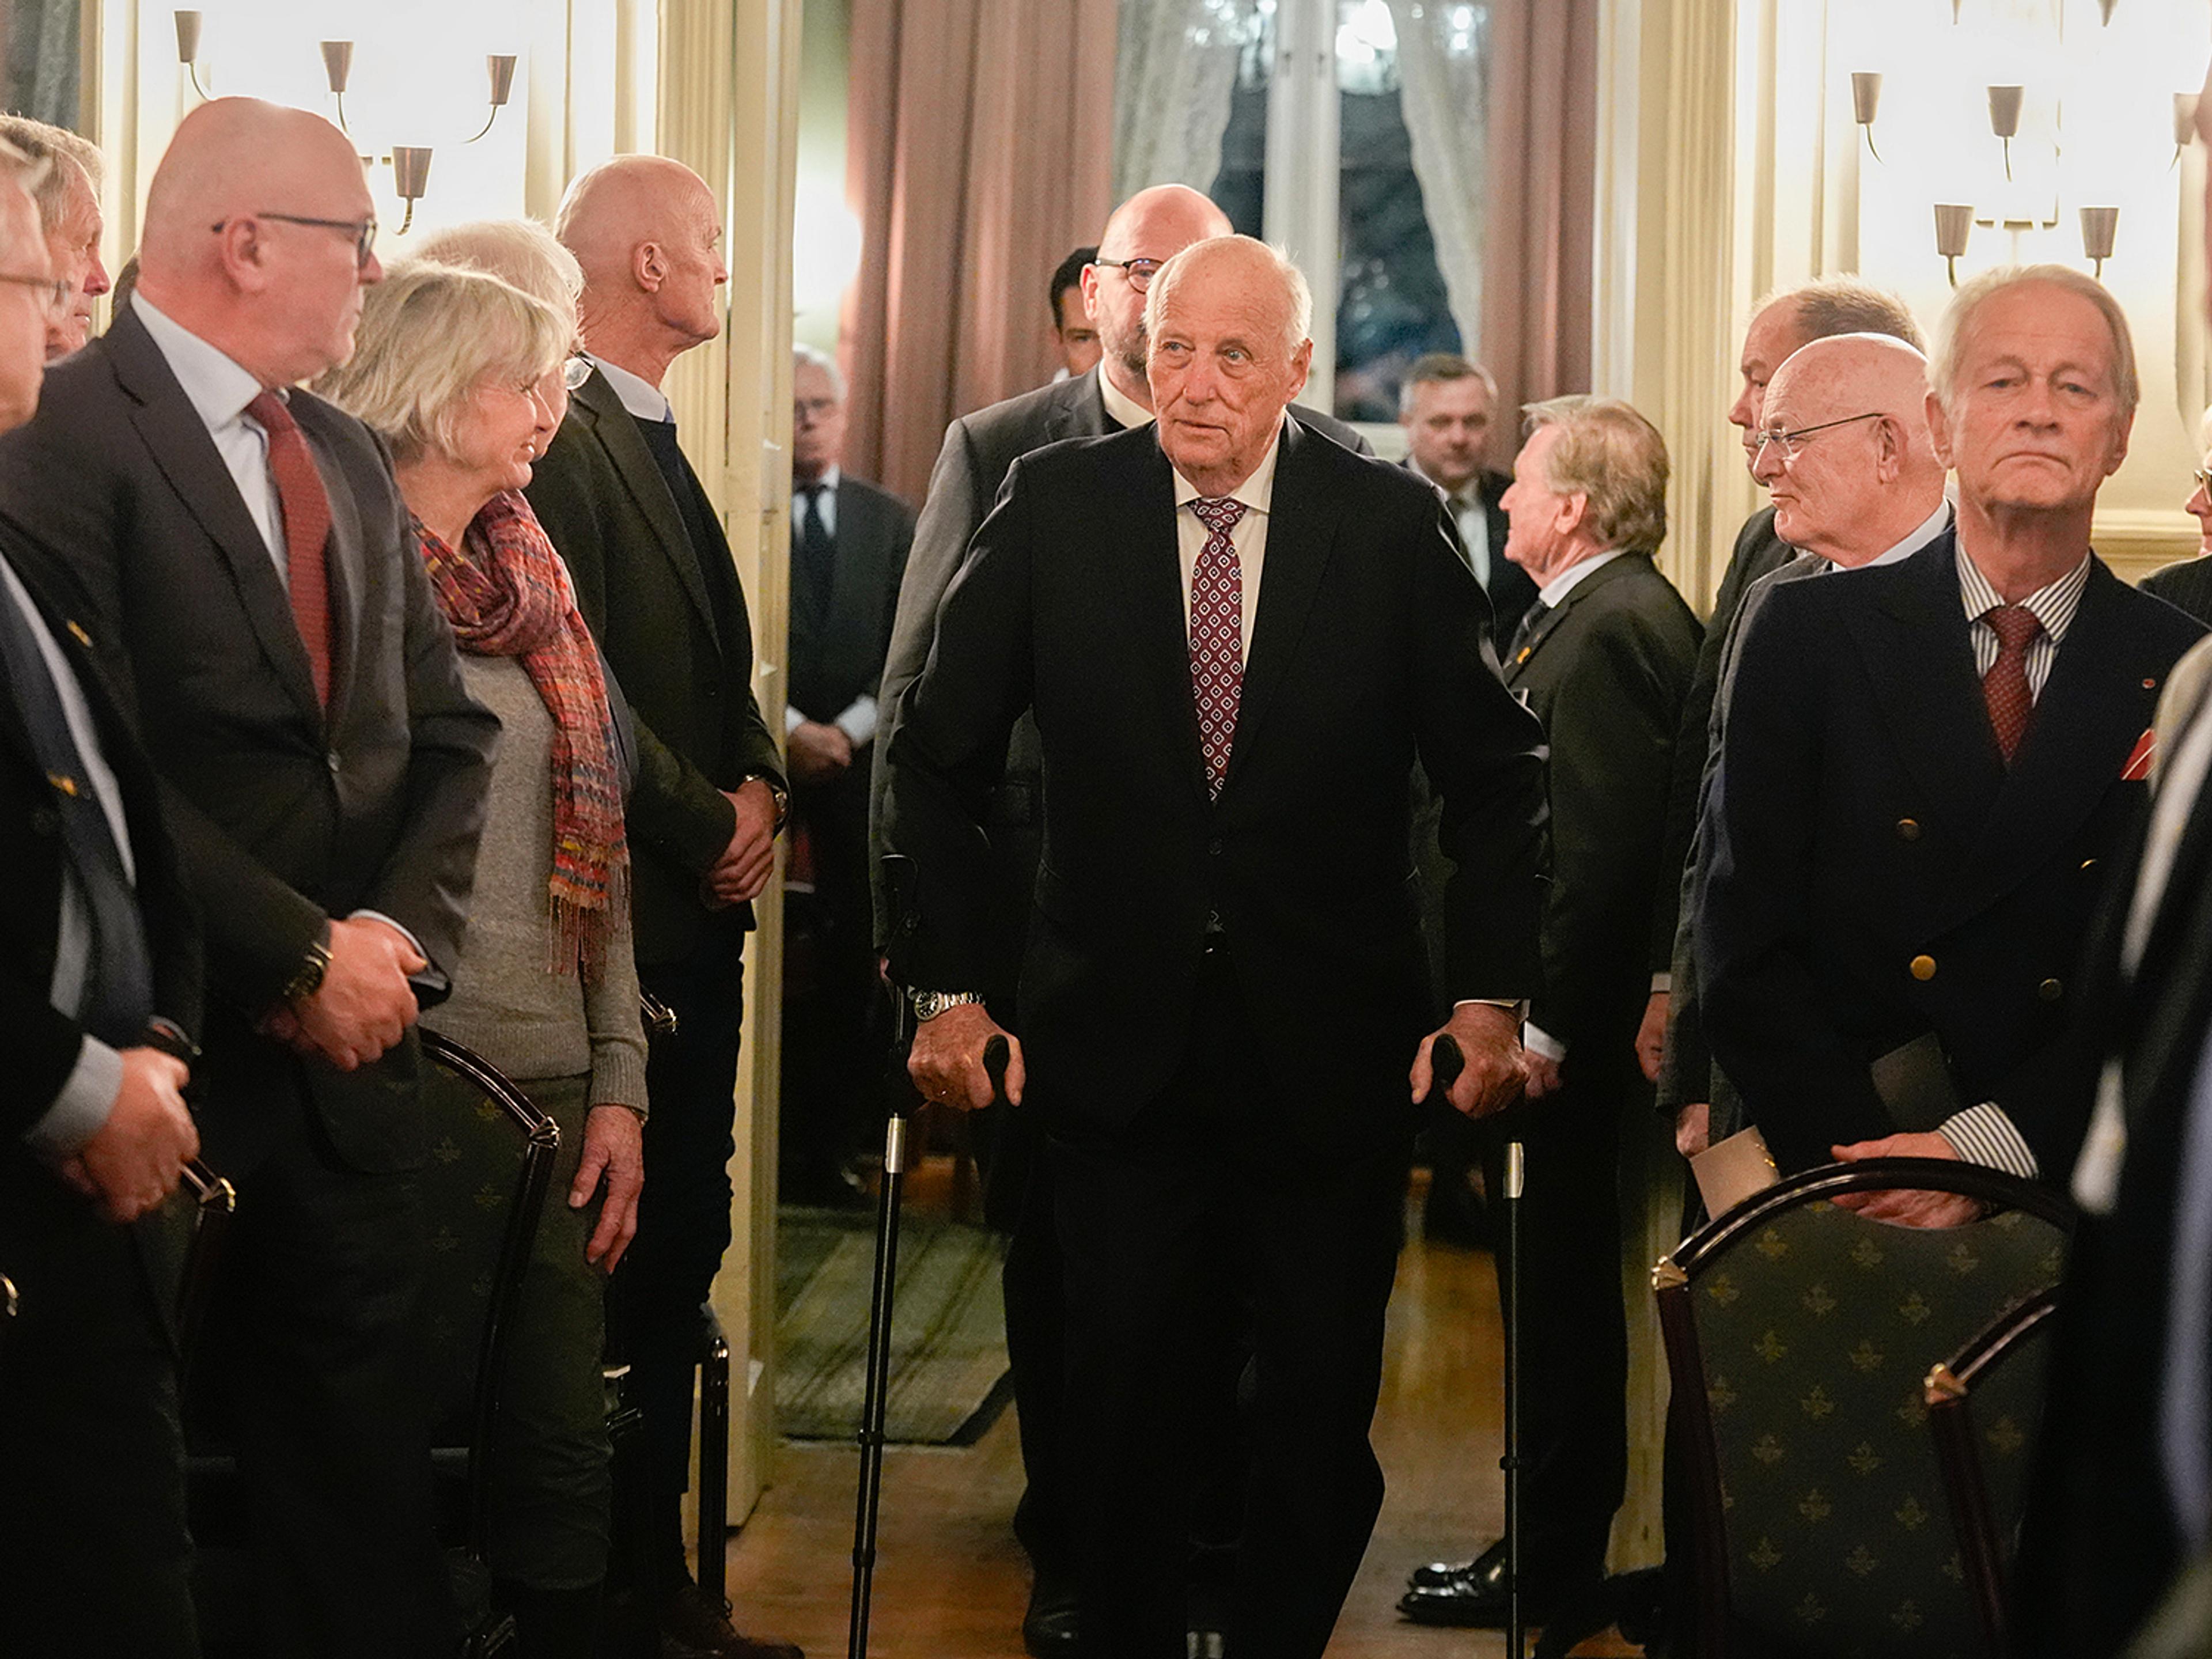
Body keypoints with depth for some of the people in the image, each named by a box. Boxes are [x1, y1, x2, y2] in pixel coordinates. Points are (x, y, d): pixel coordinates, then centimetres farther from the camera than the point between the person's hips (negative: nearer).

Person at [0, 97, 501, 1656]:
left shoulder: (351, 460, 14)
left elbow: (444, 729, 13)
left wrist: (404, 932, -4)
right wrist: (302, 955, -15)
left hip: (354, 1052, 7)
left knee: (364, 1479, 9)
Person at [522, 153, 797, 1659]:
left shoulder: (656, 445, 18)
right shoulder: (564, 441, -14)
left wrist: (762, 786, 6)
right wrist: (709, 828, -11)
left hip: (701, 910, 10)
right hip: (623, 912, -10)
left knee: (681, 1244, 12)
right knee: (620, 1254, -3)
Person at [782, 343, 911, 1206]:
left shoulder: (892, 521, 11)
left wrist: (850, 729, -7)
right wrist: (791, 730, -12)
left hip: (858, 754, 3)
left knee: (853, 957, 0)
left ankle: (830, 1146, 4)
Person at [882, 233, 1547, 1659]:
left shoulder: (1393, 525, -5)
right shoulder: (1056, 509, -3)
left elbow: (1499, 774, 2)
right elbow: (938, 756, 3)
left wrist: (1494, 995, -6)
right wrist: (947, 986, -1)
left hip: (1329, 1052, 0)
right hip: (1119, 1045, 0)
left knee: (1321, 1417, 8)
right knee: (1124, 1406, 6)